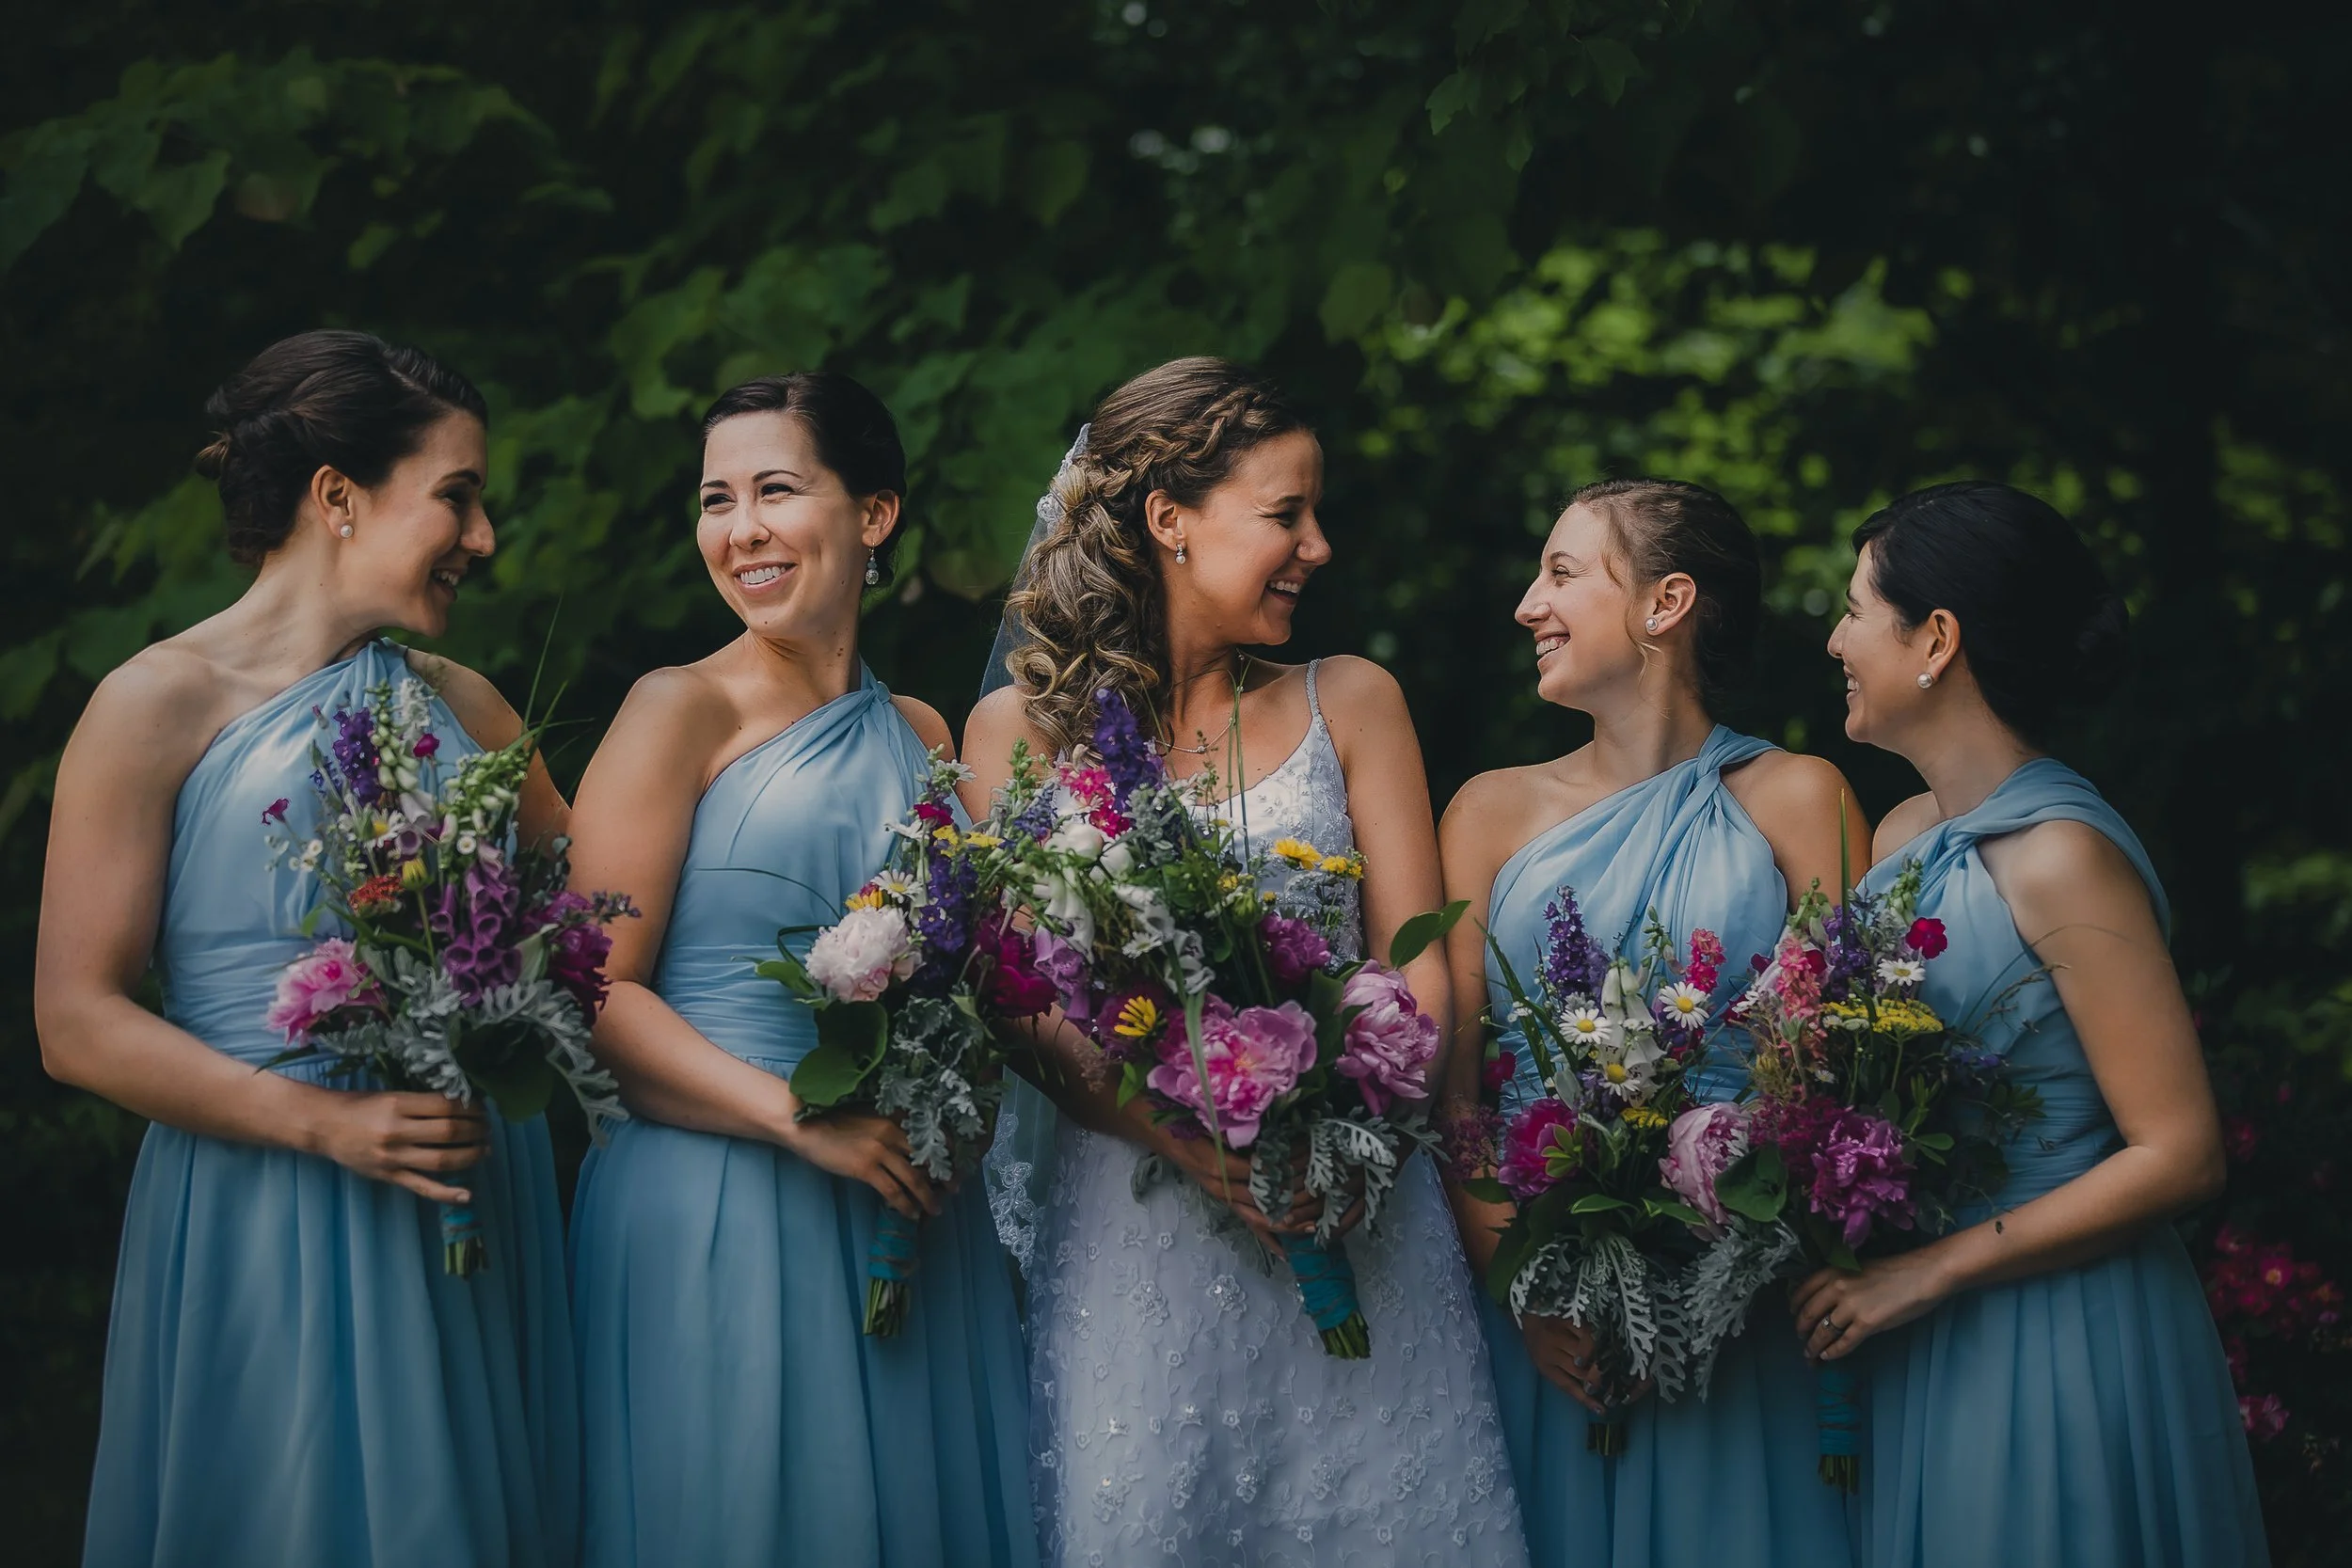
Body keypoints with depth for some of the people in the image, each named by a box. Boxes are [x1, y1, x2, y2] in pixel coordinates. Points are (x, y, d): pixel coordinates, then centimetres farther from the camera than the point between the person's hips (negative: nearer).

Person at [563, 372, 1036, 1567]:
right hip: (713, 1209, -5)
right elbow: (597, 992, -11)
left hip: (902, 1213, 5)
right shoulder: (681, 710, -3)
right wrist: (801, 1118, -20)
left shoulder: (920, 738, 12)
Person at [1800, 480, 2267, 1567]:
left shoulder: (2060, 859, -16)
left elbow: (2180, 1157, -19)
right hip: (1918, 1343, 7)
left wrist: (1926, 1274, -18)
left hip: (2057, 1345, -7)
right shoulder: (1904, 836, 7)